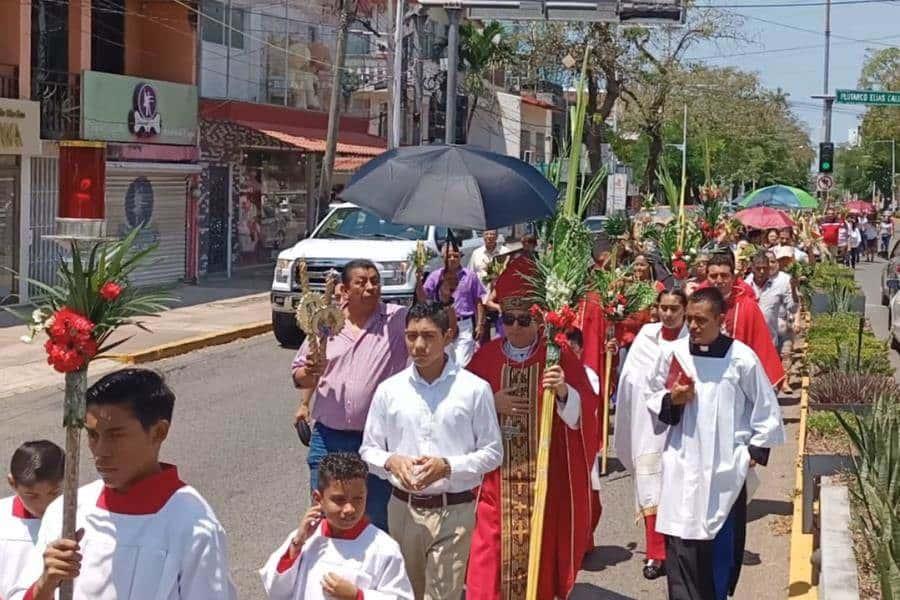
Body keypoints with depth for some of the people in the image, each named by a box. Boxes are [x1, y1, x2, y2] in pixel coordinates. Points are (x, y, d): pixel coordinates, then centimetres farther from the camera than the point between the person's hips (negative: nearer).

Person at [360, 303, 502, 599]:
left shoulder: (474, 389, -5)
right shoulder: (389, 390, 3)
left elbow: (492, 453, -1)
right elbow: (368, 449, 10)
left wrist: (448, 466, -16)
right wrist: (390, 461, -13)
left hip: (454, 511, -3)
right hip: (404, 508, 3)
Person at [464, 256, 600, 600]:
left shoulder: (559, 358, -1)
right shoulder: (485, 357, 6)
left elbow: (585, 410, -11)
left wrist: (564, 393, -30)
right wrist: (490, 404, -10)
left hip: (545, 478, -2)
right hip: (494, 478, 2)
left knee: (539, 554, 3)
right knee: (491, 556, 0)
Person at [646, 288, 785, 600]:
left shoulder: (742, 358, -9)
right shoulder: (672, 353, -2)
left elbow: (767, 409, 2)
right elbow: (653, 399, 11)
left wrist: (756, 451, 0)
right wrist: (671, 400, -10)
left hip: (725, 467, -1)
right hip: (682, 463, 2)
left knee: (720, 544, 6)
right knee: (680, 543, -2)